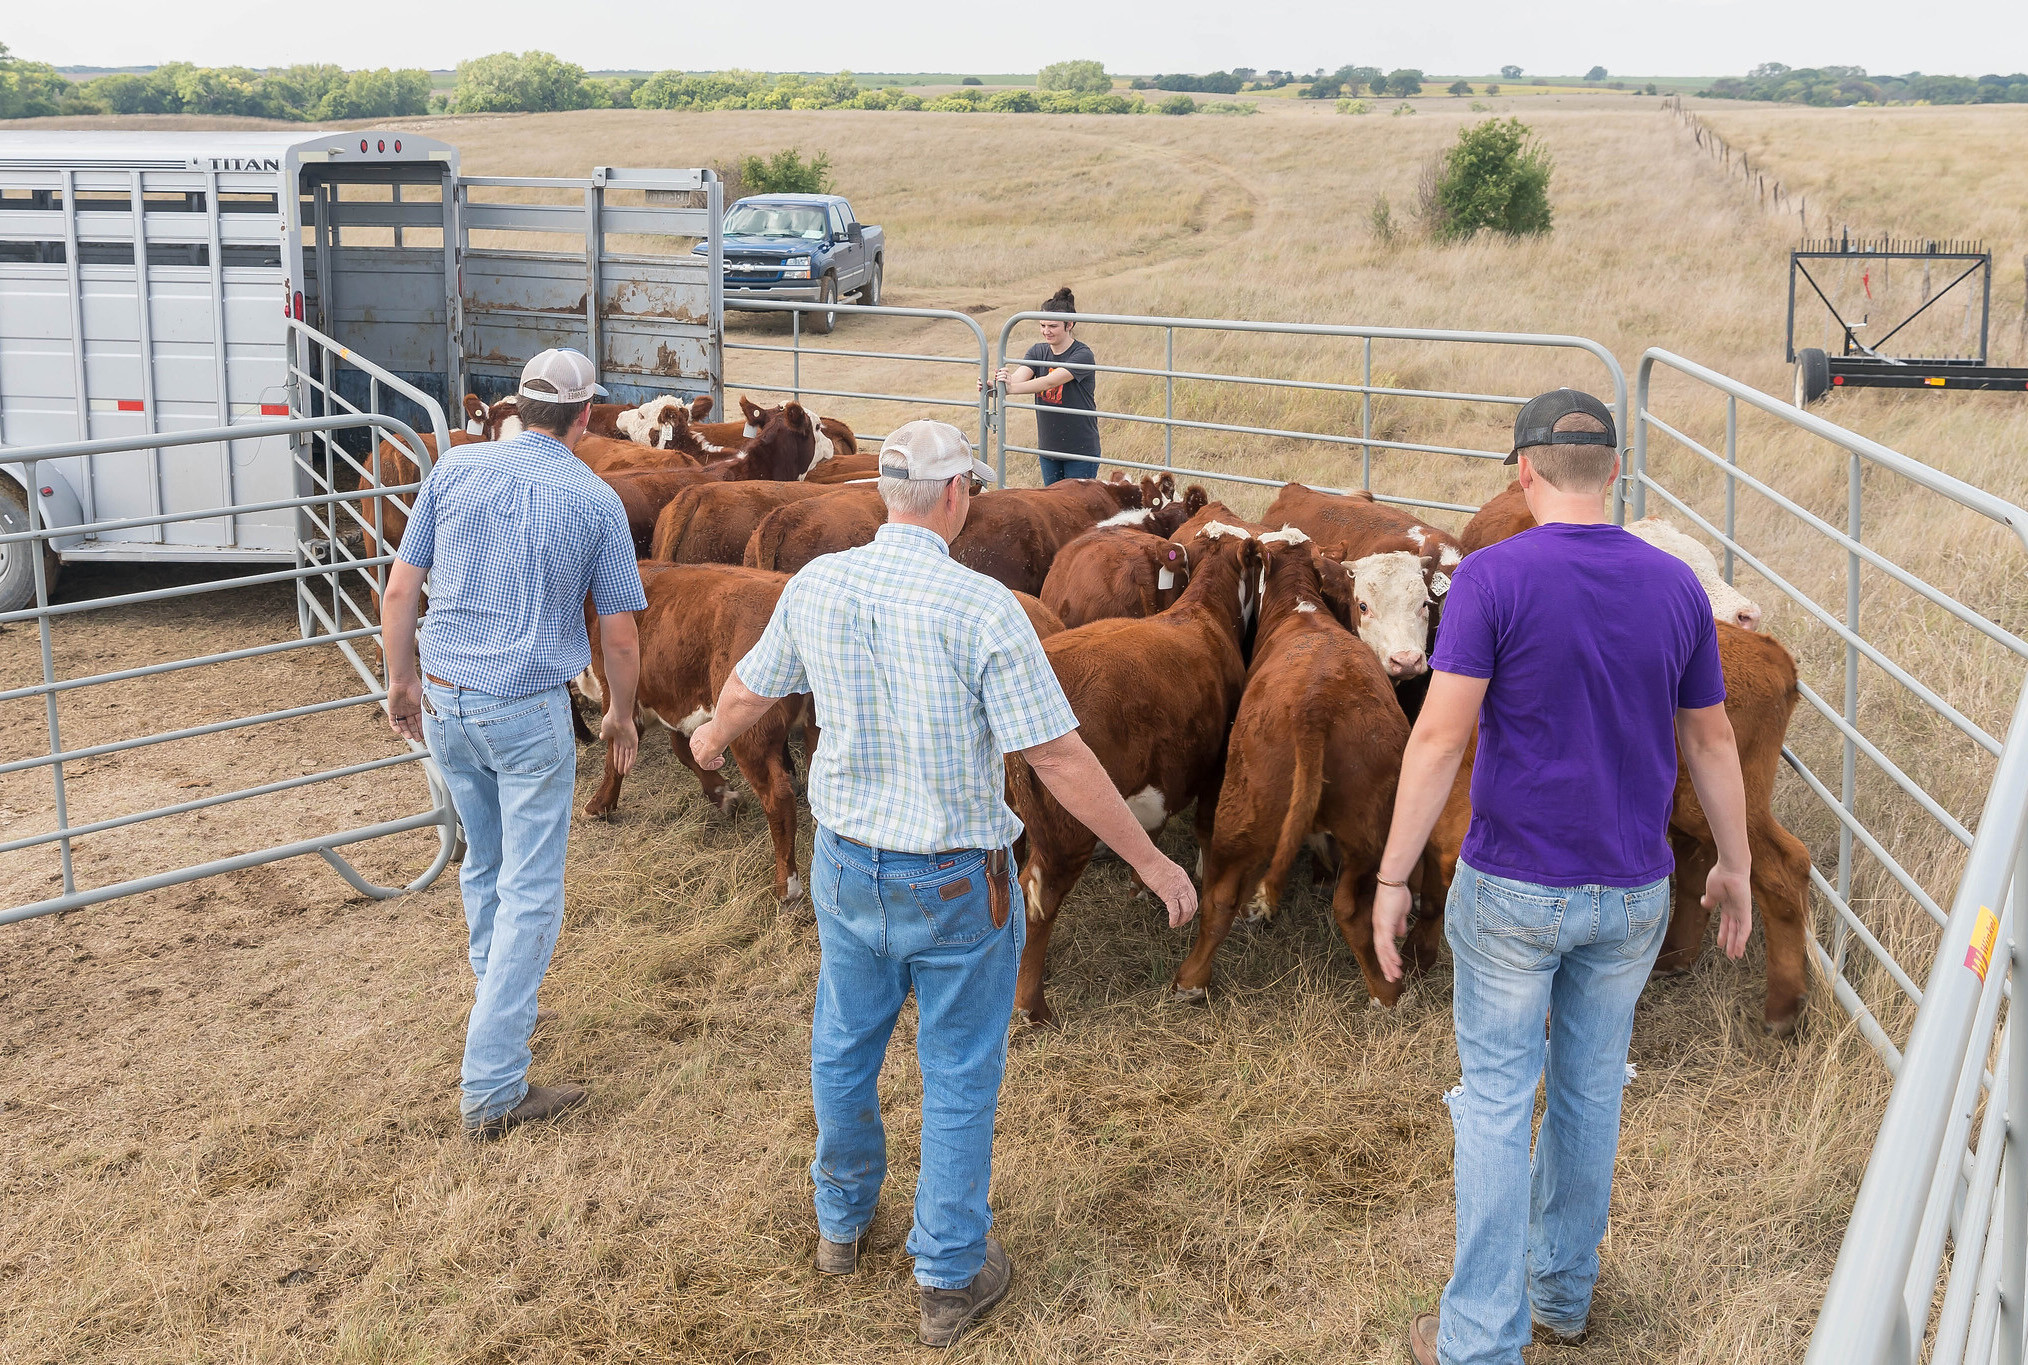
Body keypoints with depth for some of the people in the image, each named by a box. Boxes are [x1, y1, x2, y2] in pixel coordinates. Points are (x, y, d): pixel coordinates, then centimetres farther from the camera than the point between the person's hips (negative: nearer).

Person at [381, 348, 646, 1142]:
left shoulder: (455, 469, 1)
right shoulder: (596, 502, -6)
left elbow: (400, 589, 3)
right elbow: (619, 637, -2)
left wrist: (401, 682, 16)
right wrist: (621, 714, 15)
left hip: (445, 702, 4)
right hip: (531, 711, -4)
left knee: (483, 863, 24)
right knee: (530, 894, 1)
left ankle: (499, 1007, 43)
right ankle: (493, 1088, -1)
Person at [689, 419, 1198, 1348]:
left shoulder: (817, 585, -6)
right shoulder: (984, 609, -22)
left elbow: (749, 687, 12)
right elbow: (1058, 757, -21)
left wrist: (713, 738, 35)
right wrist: (1149, 861, -11)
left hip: (847, 864, 5)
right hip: (958, 883, -4)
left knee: (844, 1046, 25)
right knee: (959, 1077, 11)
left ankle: (841, 1221, 45)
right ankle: (950, 1279, 23)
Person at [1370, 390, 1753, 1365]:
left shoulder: (1492, 577, -15)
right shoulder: (1676, 587, -1)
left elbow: (1440, 735, -19)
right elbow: (1711, 742, 7)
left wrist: (1391, 878, -14)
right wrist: (1734, 865, 20)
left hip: (1511, 890, -4)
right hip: (1633, 891, 4)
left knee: (1496, 1098, 6)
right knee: (1591, 1090, 19)